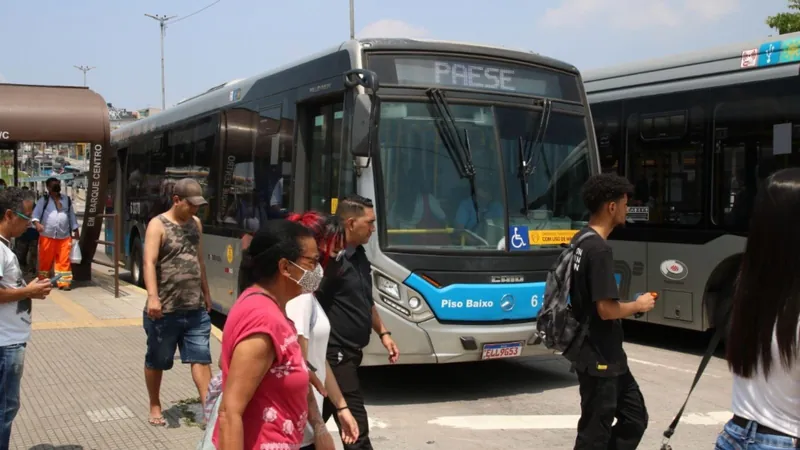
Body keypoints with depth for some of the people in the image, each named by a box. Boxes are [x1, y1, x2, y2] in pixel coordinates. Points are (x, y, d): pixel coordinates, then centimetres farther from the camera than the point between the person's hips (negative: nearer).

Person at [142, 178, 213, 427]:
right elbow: (149, 263, -22)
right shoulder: (158, 225, -10)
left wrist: (206, 293, 22)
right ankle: (155, 406, 29)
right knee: (157, 361, 12)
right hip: (165, 310, -5)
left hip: (196, 309, 5)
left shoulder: (195, 223, 10)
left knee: (201, 358, 1)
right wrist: (153, 297, -34)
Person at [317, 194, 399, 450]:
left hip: (349, 352, 9)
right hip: (336, 355, -9)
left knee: (316, 421, 20)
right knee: (356, 428, -5)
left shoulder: (359, 255, 11)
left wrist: (383, 333, 19)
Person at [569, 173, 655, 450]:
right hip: (599, 359, -10)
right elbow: (606, 309, -25)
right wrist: (639, 305, -8)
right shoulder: (599, 250, -22)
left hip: (605, 356, 10)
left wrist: (631, 306, 17)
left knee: (634, 417, 17)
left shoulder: (582, 241, 9)